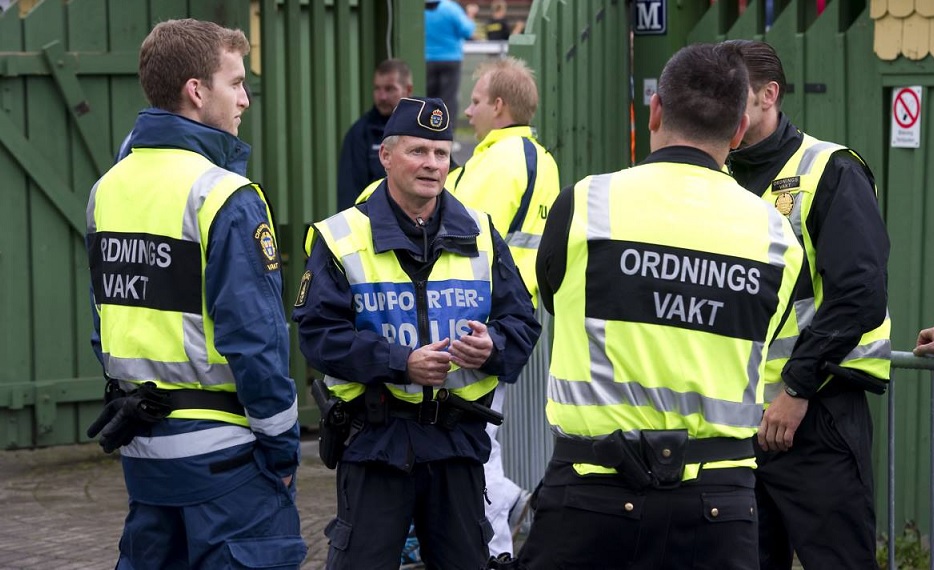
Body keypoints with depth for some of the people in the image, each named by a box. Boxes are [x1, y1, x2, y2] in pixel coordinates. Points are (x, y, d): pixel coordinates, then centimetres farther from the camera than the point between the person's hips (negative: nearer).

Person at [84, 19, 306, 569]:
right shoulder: (225, 197, -16)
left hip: (141, 446, 8)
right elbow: (254, 333, -17)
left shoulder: (109, 188, 8)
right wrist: (281, 443, -9)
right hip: (220, 449, -8)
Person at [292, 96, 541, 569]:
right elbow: (318, 333, -9)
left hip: (458, 440, 4)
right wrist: (400, 364, -20)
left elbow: (522, 322, 10)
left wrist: (492, 348, -14)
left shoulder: (480, 235, 10)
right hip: (374, 440, -3)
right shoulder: (342, 238, -1)